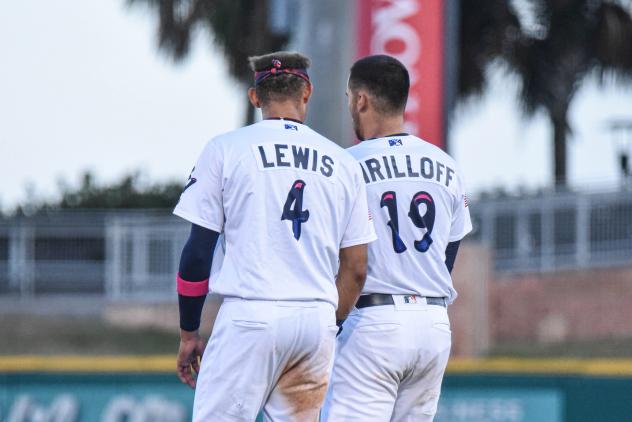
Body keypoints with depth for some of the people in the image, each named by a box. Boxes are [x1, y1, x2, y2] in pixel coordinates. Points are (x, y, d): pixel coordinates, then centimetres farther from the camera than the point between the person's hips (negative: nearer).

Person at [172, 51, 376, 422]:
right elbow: (356, 269, 11)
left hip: (250, 317, -4)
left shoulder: (226, 149, 3)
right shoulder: (344, 164, 12)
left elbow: (198, 251, 1)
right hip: (318, 320, 4)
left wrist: (189, 333, 8)